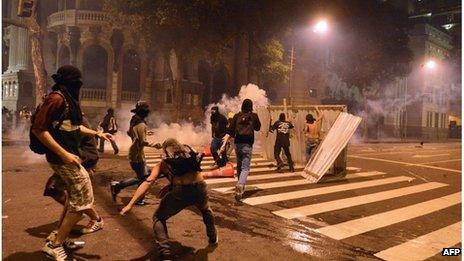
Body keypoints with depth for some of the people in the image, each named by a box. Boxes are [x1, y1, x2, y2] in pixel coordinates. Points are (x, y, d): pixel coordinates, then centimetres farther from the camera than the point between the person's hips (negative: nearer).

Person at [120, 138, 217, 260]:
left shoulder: (163, 162, 18)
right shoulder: (190, 152, 26)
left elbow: (148, 182, 6)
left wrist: (130, 204, 3)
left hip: (180, 192, -3)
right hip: (200, 189, 3)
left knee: (158, 218, 21)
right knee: (206, 209, 39)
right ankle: (213, 238, 48)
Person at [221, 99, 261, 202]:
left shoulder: (237, 116, 5)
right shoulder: (254, 116, 1)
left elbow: (230, 130, -1)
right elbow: (258, 128, 18)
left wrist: (224, 144, -2)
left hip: (238, 143, 3)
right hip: (247, 144, -3)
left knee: (239, 166, 20)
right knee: (245, 168, -6)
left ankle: (241, 186, 35)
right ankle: (240, 185, -29)